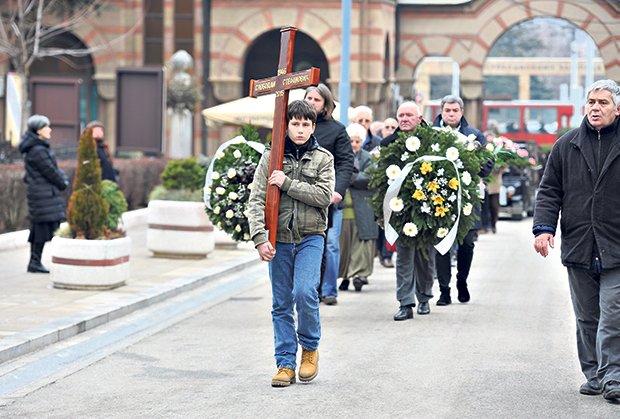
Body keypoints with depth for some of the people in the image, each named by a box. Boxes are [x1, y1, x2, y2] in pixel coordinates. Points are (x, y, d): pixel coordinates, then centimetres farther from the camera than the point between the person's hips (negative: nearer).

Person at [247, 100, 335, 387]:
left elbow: (324, 196, -9)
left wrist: (287, 183, -13)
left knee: (305, 293, -17)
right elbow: (256, 200, -1)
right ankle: (285, 363, 10)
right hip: (279, 238, 2)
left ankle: (310, 347, 7)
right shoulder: (271, 157, 4)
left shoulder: (323, 158, 4)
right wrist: (259, 238, -12)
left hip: (310, 237, -1)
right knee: (281, 303, 4)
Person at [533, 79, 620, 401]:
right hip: (578, 248, 3)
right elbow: (549, 190, 10)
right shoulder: (566, 145, 9)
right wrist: (544, 227, -3)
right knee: (586, 318, 9)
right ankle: (594, 376, 18)